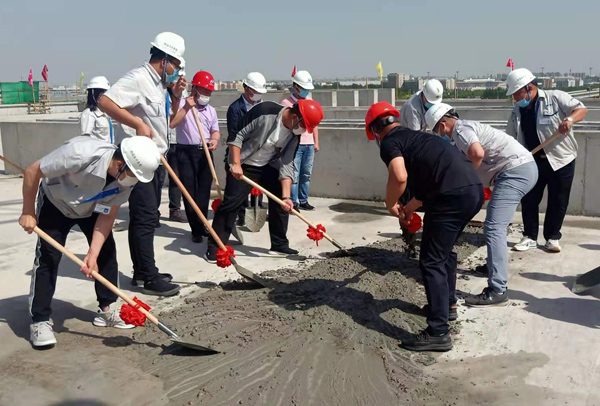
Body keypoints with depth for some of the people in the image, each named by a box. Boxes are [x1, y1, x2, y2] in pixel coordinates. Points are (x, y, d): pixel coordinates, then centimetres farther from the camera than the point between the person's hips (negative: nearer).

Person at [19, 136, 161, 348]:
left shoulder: (127, 178, -26)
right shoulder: (80, 154, -42)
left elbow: (108, 215, -18)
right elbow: (33, 171, -28)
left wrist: (93, 254, -25)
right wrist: (28, 212, -19)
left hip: (91, 207, 4)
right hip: (55, 203, -4)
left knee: (107, 251, -3)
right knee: (48, 257, -10)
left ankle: (107, 309, 12)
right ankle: (40, 321, -1)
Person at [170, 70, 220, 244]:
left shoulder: (211, 110, 13)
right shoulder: (182, 104, -2)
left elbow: (215, 130, 16)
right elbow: (171, 124, -15)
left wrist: (215, 139, -6)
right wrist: (186, 107, -17)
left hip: (205, 153, 5)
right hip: (186, 152, -4)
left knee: (204, 192, 7)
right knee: (190, 192, -2)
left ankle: (201, 225, 21)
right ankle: (196, 229, 6)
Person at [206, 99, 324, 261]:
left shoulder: (295, 134, -11)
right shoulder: (264, 111, -28)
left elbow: (286, 164, -10)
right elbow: (237, 135, -22)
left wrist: (286, 196, -18)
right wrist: (235, 164, -27)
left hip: (270, 167, 6)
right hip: (243, 165, -6)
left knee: (281, 203, 3)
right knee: (231, 204, -9)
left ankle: (279, 245, 18)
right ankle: (215, 248, 1)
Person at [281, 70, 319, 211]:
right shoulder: (286, 103, -3)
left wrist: (316, 142, 13)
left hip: (309, 144, 6)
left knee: (306, 174, 10)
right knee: (294, 175, -5)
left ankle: (303, 201, 19)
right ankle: (294, 203, 1)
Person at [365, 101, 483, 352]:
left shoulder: (390, 142, 1)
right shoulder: (415, 137, 29)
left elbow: (399, 176, -20)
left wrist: (390, 204, -2)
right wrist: (410, 207, 44)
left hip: (453, 195, -9)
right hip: (474, 189, 9)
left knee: (431, 261, -1)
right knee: (445, 250, 28)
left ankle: (438, 333, 0)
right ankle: (448, 305, 44)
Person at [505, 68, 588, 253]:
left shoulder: (555, 98, -8)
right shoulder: (517, 112, 6)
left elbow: (581, 109, -9)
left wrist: (570, 119, -29)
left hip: (560, 159, -4)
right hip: (532, 162, 4)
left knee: (558, 202, 5)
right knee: (528, 200, 6)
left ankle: (552, 237, 19)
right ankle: (530, 236, 19)